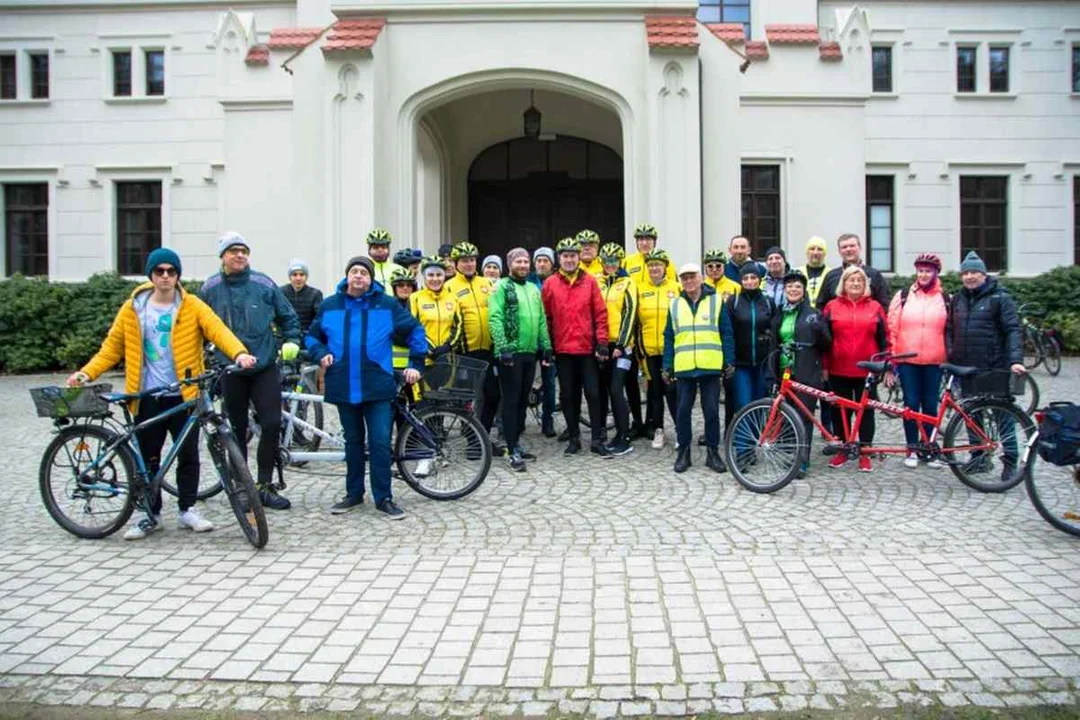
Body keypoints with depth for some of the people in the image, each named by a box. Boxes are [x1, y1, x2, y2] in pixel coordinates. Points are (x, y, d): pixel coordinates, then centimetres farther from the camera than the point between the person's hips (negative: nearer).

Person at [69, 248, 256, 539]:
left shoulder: (192, 306, 0)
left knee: (188, 454, 5)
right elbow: (112, 346, 11)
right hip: (147, 397, 1)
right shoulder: (132, 309, 6)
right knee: (147, 458, 7)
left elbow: (218, 330, -14)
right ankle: (151, 514, 21)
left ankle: (187, 509, 22)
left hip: (183, 395, -1)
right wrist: (87, 373, -2)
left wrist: (239, 353, -33)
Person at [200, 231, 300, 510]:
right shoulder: (210, 288, 2)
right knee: (237, 430, 8)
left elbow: (288, 316, 10)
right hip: (230, 370, 1)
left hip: (264, 367, 0)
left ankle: (265, 485, 7)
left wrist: (291, 341, -1)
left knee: (272, 425, -6)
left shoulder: (263, 284, 0)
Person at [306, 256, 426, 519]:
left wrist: (415, 364, 2)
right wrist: (320, 354, -1)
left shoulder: (387, 305, 2)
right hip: (344, 387, 2)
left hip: (378, 386, -2)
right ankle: (354, 494, 26)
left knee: (380, 442, -4)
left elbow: (415, 331, 8)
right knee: (353, 441, 14)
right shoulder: (330, 306, 7)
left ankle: (384, 498, 7)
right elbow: (312, 336, 19)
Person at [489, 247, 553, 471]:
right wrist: (503, 347, -22)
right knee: (511, 400, -3)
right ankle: (512, 450, 0)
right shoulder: (501, 287, -5)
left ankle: (515, 442, 22)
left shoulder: (533, 289, 16)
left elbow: (542, 320, 18)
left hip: (530, 352, 7)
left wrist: (546, 346, 11)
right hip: (511, 352, -7)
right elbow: (495, 319, -14)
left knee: (523, 399, 12)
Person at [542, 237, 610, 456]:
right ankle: (573, 438, 19)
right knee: (567, 395, 8)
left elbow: (600, 313, 1)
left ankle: (597, 440, 10)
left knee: (593, 393, 1)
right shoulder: (550, 284, 2)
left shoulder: (590, 281, 2)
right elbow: (545, 317, 4)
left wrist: (602, 342, -5)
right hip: (562, 350, 1)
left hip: (587, 348, -1)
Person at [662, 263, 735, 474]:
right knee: (682, 411, 5)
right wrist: (667, 366, 5)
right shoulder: (675, 304, 10)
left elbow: (726, 334, 4)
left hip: (711, 367, -2)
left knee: (711, 410, 3)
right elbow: (669, 337, 11)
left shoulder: (716, 301, 4)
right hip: (683, 368, 2)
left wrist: (729, 361, -1)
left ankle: (713, 452, 14)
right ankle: (683, 451, 15)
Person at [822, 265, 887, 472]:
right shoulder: (832, 306, 5)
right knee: (840, 411, 7)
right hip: (839, 370, 0)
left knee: (866, 411, 5)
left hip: (866, 371, 0)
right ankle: (842, 450, 21)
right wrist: (824, 366, 2)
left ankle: (865, 453, 14)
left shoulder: (875, 307, 6)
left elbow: (883, 339, 8)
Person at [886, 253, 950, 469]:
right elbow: (892, 330, 4)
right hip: (907, 361, 0)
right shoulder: (903, 296, 4)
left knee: (930, 406, 6)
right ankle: (912, 449, 12)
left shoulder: (946, 299, 6)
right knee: (911, 404, 2)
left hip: (934, 362, 1)